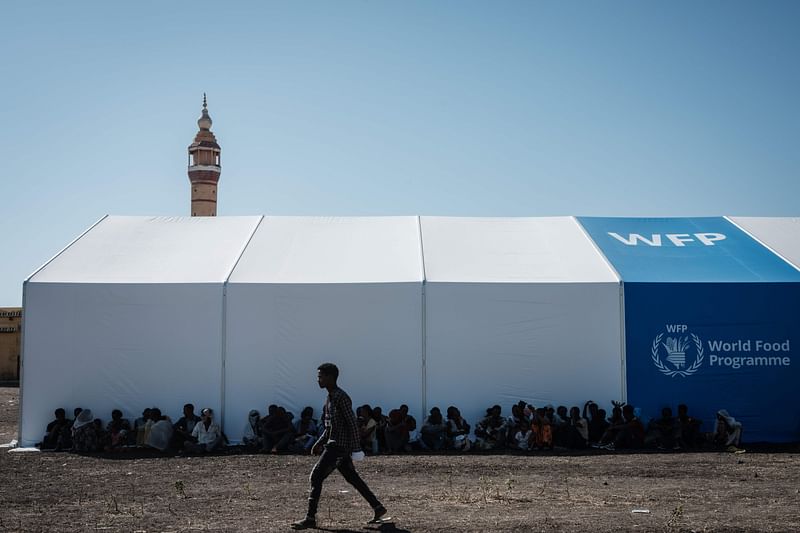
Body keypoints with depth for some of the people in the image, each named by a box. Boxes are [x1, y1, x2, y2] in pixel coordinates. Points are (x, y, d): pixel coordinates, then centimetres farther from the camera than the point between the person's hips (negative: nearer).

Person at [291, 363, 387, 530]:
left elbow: (352, 424, -17)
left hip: (339, 445, -10)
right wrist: (319, 443, 17)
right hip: (333, 444, 10)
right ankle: (378, 508, 22)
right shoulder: (330, 398, 15)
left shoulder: (341, 397, -15)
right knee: (352, 478, 14)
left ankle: (310, 518, -9)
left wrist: (355, 449, -18)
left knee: (316, 476, -12)